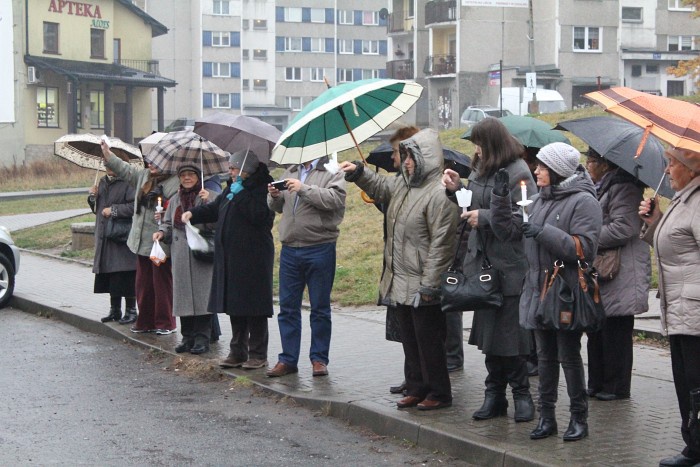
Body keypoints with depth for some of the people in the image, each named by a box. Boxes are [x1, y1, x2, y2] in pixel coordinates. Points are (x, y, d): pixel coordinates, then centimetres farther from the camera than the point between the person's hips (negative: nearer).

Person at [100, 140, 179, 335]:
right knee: (143, 283, 13)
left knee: (162, 282, 1)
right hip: (142, 242, 8)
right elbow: (124, 169, 17)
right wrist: (107, 153, 8)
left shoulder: (175, 183, -11)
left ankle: (165, 322, 12)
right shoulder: (143, 176, 13)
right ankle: (145, 320, 23)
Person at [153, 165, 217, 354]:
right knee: (183, 294, 6)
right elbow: (168, 223, 24)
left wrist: (208, 203, -23)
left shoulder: (209, 196, 0)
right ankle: (188, 337, 14)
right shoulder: (175, 200, 17)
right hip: (180, 256, 5)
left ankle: (202, 337, 0)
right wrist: (162, 232, 4)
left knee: (201, 294, -6)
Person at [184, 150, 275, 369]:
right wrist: (194, 213, 9)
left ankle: (258, 354, 5)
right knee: (235, 306, 12)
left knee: (253, 305, -3)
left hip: (253, 258, -9)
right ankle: (237, 352, 21)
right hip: (231, 257, 9)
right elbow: (215, 209, 24)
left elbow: (259, 215, -25)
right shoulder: (232, 188, 16)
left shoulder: (261, 188, -12)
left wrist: (241, 195, -21)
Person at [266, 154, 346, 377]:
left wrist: (303, 189, -21)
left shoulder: (332, 173, -2)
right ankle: (288, 359, 14)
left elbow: (334, 199, -19)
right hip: (290, 249, 6)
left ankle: (319, 358, 12)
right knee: (288, 307, 8)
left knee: (320, 307, 3)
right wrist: (274, 196, -1)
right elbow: (277, 207, 21)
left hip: (320, 249, -5)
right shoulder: (290, 173, 15)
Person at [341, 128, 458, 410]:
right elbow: (379, 187, 31)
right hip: (401, 282, 9)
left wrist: (429, 284, -22)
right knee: (410, 341, 17)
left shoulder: (438, 194, -19)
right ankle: (416, 389, 27)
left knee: (429, 342, 0)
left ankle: (439, 394, 11)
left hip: (422, 287, -9)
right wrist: (358, 173, 12)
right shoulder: (402, 185, 9)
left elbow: (440, 244, -22)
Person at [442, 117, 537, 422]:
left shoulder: (517, 173, -12)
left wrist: (485, 217, -20)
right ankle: (494, 395, 21)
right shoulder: (480, 171, 13)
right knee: (489, 331, 13)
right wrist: (456, 190, 6)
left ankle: (521, 394, 9)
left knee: (511, 335, -3)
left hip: (511, 268, -8)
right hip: (484, 263, 8)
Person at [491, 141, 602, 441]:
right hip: (538, 291, 7)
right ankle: (546, 416, 20)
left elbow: (585, 248, -19)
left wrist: (544, 233, -23)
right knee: (545, 355, 12)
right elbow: (511, 226, 15)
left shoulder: (583, 201, -11)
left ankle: (579, 418, 12)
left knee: (569, 356, 1)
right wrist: (501, 196, 6)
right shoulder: (539, 200, 13)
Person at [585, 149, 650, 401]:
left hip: (620, 274, -10)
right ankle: (597, 383, 19)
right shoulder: (600, 188, 18)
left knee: (614, 332, -3)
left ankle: (616, 387, 4)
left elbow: (623, 228, -23)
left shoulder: (623, 188, -14)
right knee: (596, 331, 12)